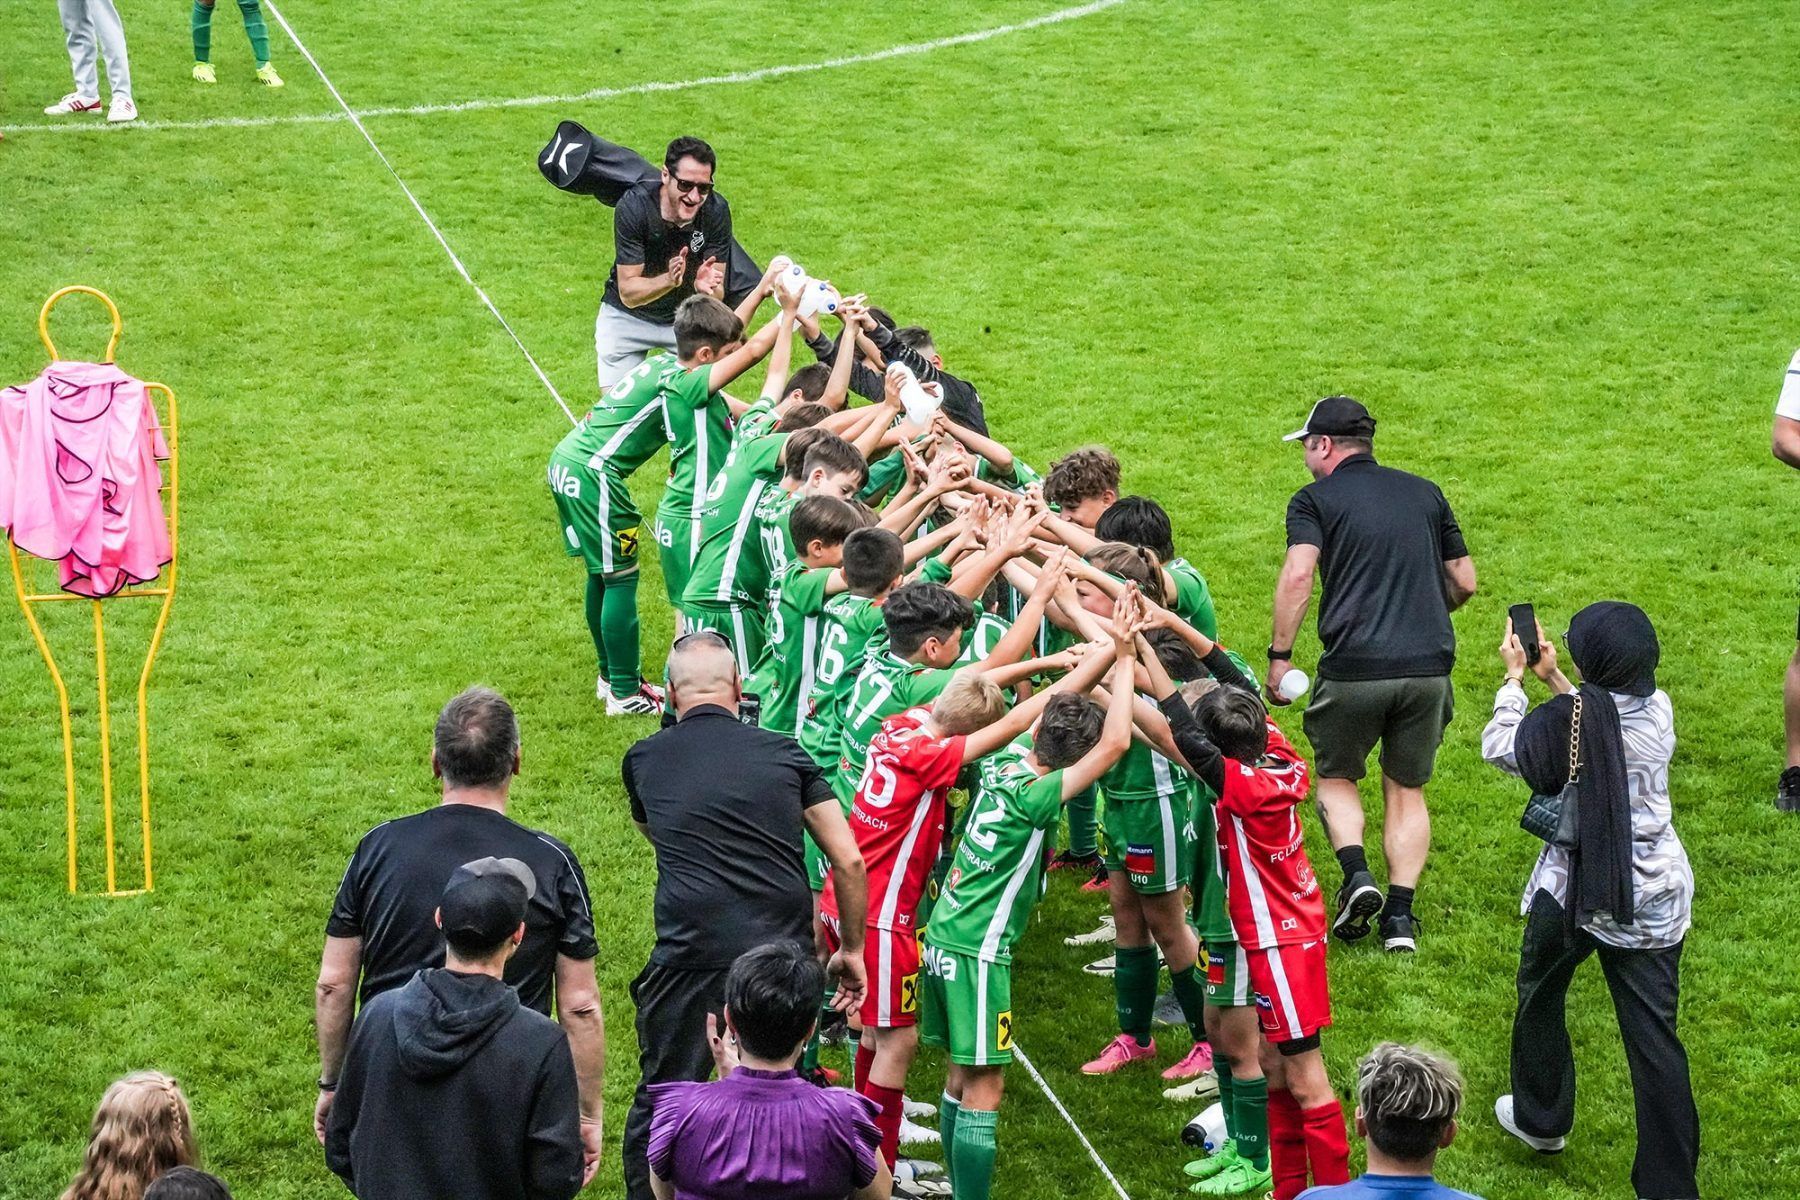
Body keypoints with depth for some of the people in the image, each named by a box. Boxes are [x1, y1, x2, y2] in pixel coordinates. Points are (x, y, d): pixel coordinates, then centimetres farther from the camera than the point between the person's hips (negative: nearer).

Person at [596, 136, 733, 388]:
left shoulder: (716, 210, -23)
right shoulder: (633, 206, -28)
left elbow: (718, 295, -23)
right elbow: (628, 293, -28)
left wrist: (705, 288, -47)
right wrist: (668, 280, -47)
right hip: (628, 318, -2)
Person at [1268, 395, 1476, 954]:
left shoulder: (1314, 500, 3)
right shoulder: (1425, 493, 16)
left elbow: (1298, 576, -13)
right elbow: (1464, 582, 16)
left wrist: (1279, 656, -10)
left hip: (1354, 669, -3)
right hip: (1429, 667, 3)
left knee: (1336, 777, 19)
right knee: (1407, 789, 17)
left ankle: (1357, 875, -3)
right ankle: (1400, 915, 9)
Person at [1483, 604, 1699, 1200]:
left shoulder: (1568, 717, -20)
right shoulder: (1658, 708, -5)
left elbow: (1500, 747, -4)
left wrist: (1514, 677, 8)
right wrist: (1552, 678, 18)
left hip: (1577, 891, -3)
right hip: (1656, 898, 3)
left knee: (1540, 994, 24)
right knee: (1655, 1035, 5)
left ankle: (1540, 1119, 40)